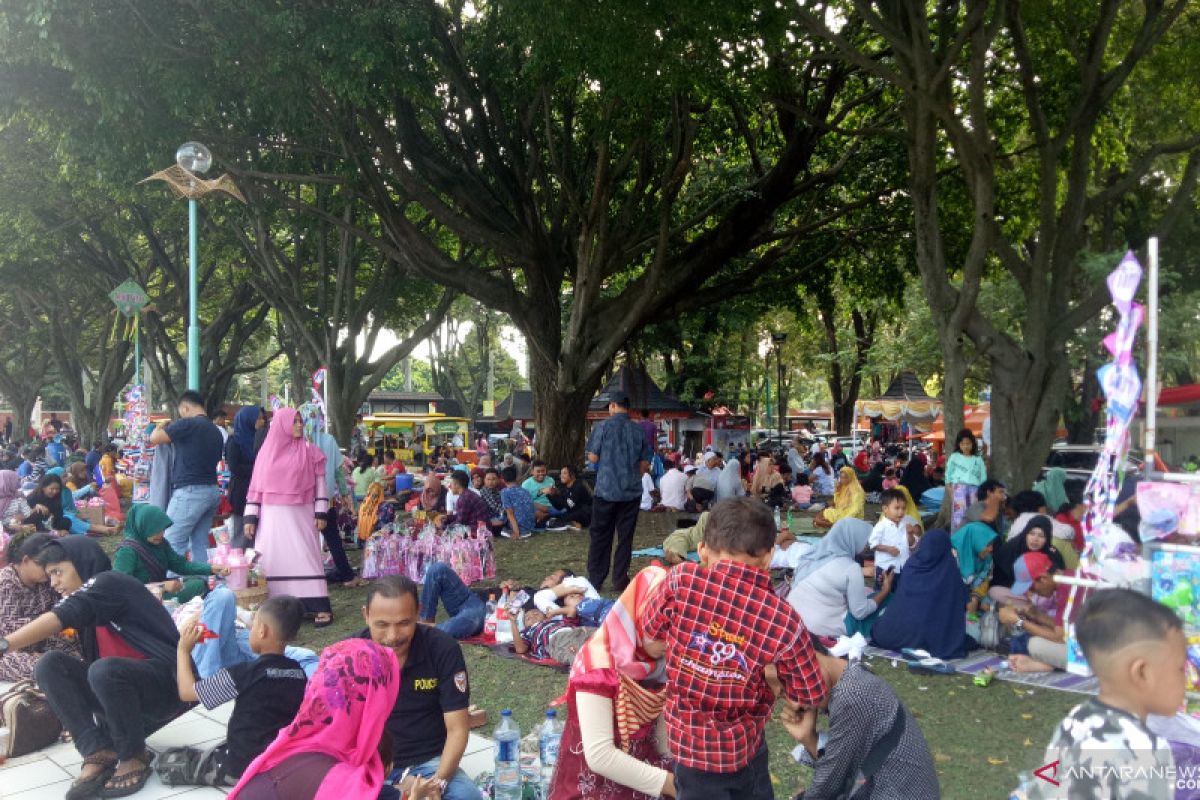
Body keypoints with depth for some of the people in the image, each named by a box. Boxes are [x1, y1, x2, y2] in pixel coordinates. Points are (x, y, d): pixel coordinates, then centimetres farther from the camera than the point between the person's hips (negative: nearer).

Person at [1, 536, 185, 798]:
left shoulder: (109, 583, -10)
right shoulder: (91, 609, 16)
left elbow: (60, 618, -26)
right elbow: (91, 664, 17)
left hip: (170, 684, -8)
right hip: (123, 695, 8)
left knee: (104, 670, -37)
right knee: (49, 664, -8)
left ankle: (134, 757, -13)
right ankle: (98, 753, -13)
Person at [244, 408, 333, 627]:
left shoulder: (309, 452, 2)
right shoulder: (267, 451, 5)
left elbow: (320, 483, 2)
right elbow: (256, 486, 6)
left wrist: (321, 512, -4)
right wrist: (250, 517, 1)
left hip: (301, 515, -1)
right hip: (272, 516, 2)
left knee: (305, 557, -4)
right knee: (272, 560, 2)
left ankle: (319, 607, -4)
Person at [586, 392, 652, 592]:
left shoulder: (603, 427, -7)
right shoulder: (639, 431, 2)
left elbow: (593, 458, -4)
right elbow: (645, 464, 6)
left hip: (606, 490, -2)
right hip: (632, 491, 2)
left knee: (600, 536, 8)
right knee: (625, 537, 9)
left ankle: (595, 580, 12)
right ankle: (620, 580, 13)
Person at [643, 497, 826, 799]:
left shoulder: (680, 580, -20)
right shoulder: (784, 621, -19)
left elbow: (652, 642, -5)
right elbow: (810, 697, -6)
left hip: (690, 745, -1)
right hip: (744, 747, 1)